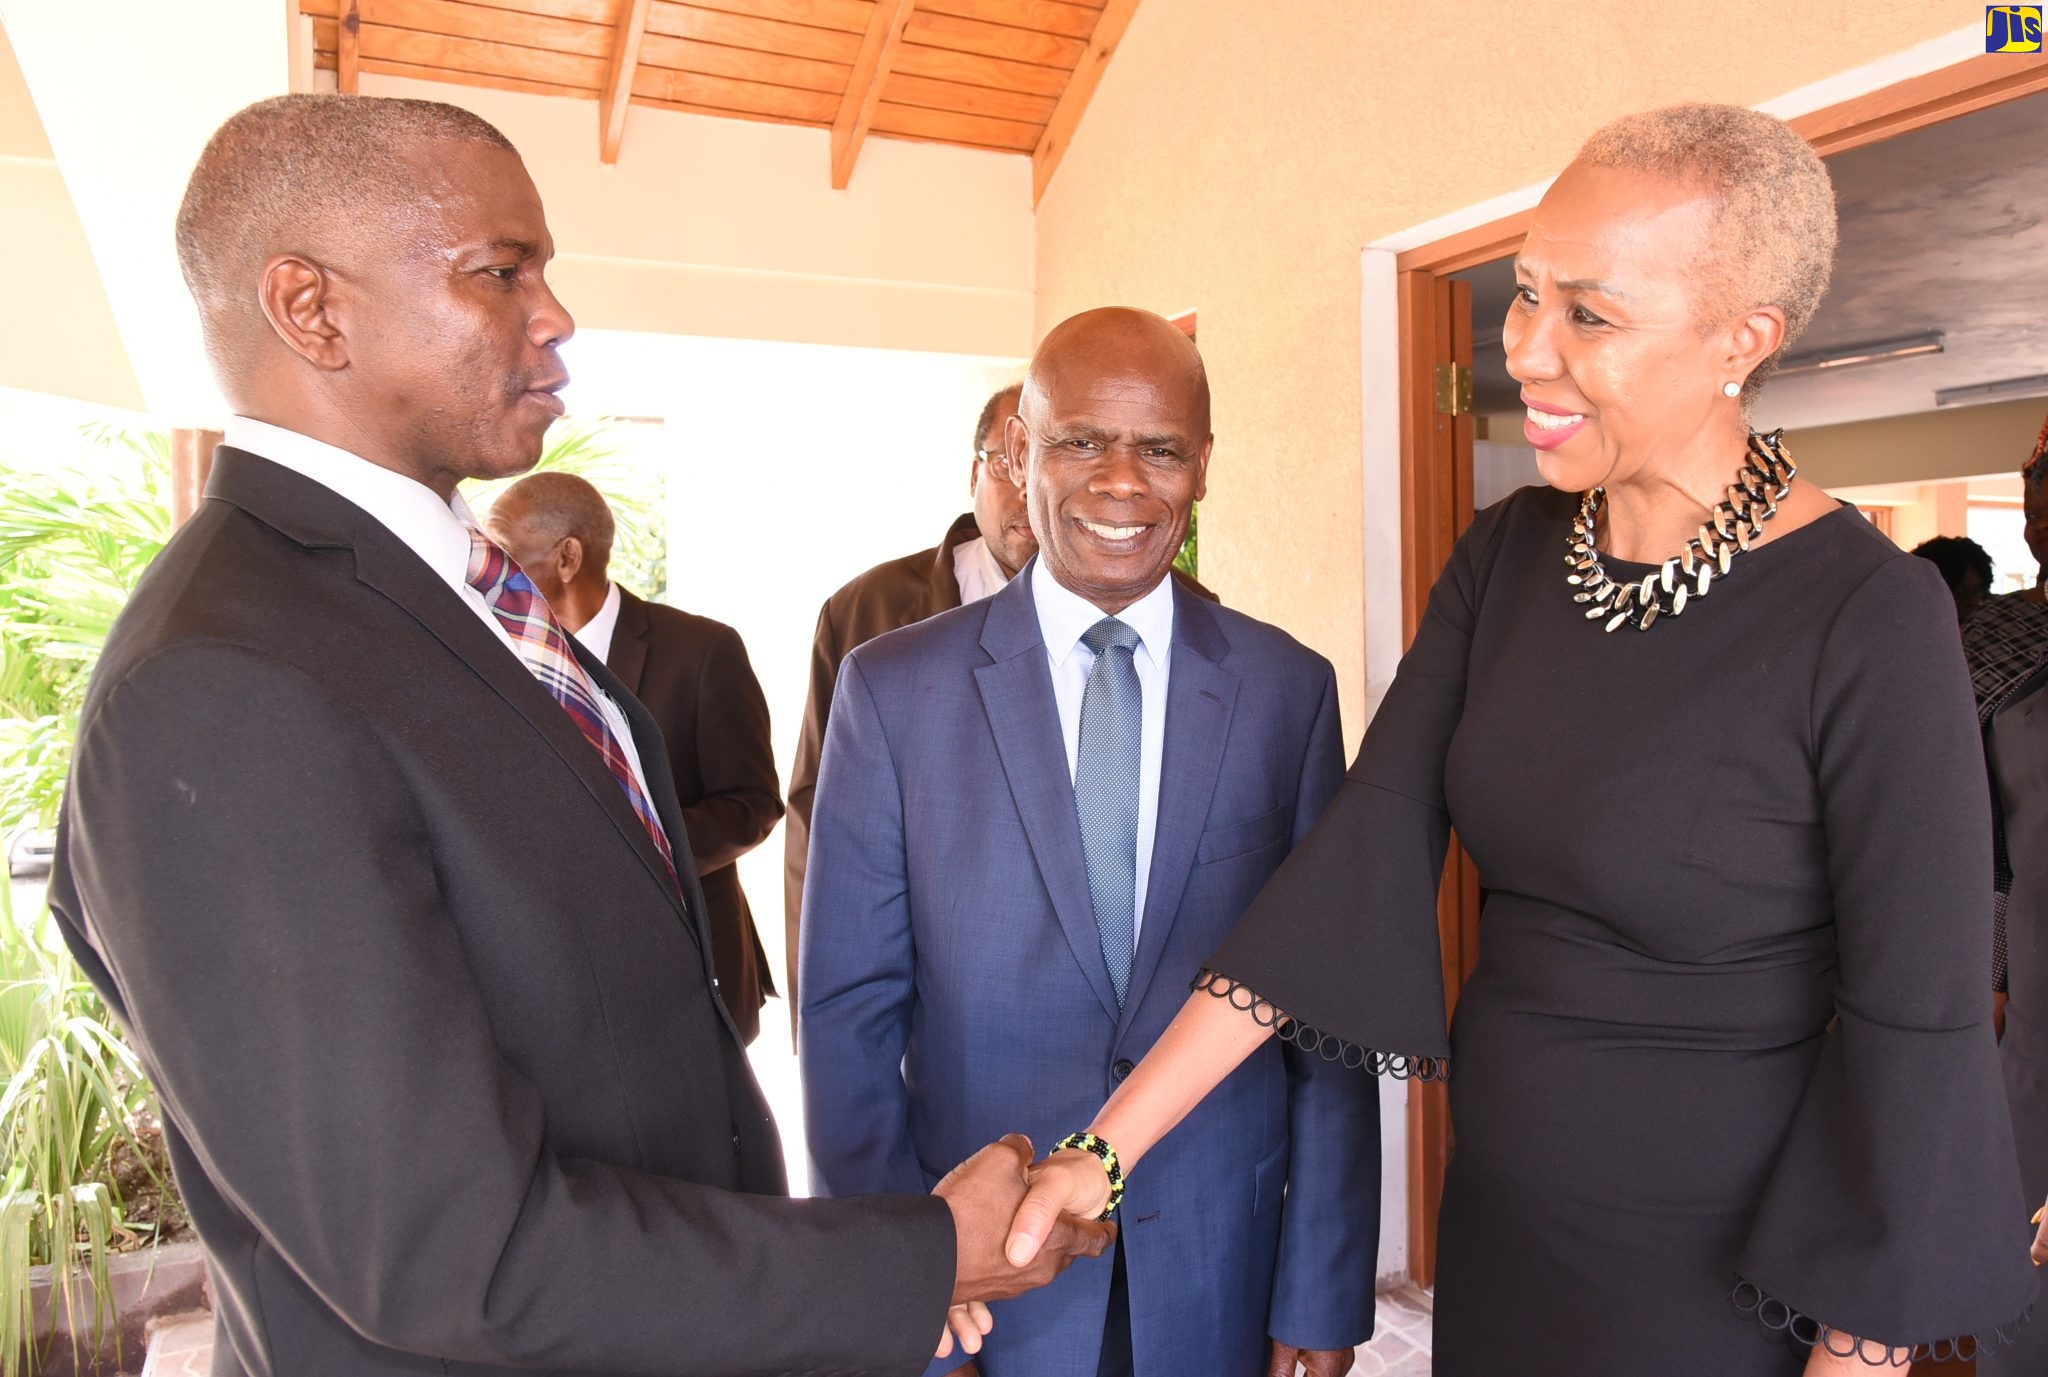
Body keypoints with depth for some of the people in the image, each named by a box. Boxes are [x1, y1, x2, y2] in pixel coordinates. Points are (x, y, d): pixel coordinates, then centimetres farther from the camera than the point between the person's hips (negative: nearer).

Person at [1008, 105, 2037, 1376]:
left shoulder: (1872, 619, -20)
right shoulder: (1506, 554, -5)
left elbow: (1913, 1043, -16)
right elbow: (1361, 857, -9)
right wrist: (1106, 1149, -13)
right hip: (1497, 1221, 5)